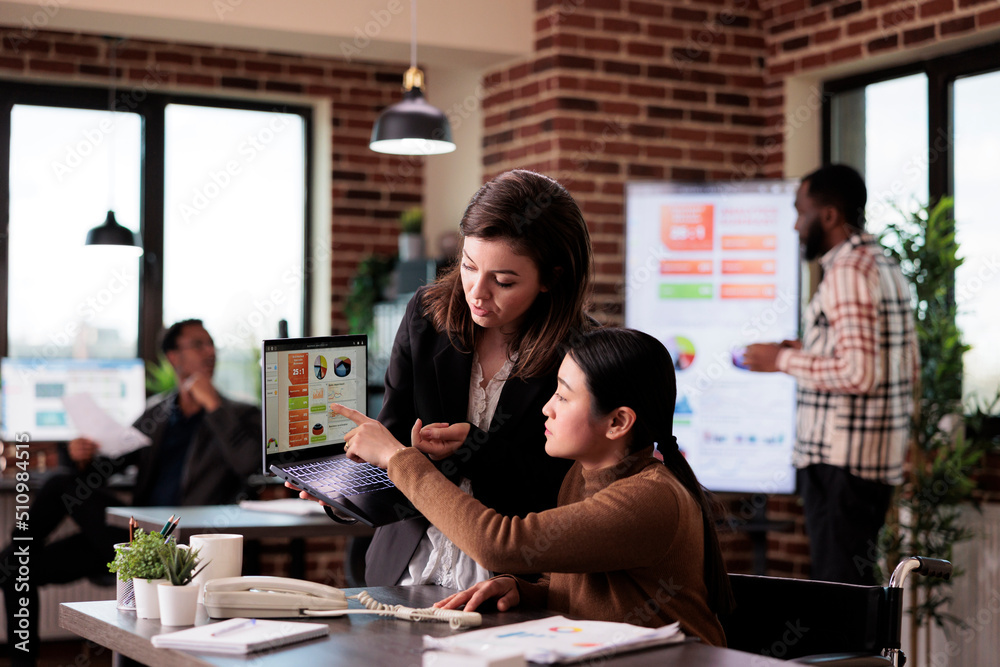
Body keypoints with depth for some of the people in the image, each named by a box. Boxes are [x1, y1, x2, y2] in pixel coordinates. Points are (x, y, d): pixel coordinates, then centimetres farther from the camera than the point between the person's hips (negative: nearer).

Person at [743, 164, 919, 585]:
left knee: (838, 587, -7)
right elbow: (910, 369, 21)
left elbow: (858, 374, -24)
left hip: (841, 462, -10)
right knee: (855, 585, 14)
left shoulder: (848, 271, -15)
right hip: (880, 458, 10)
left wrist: (785, 360, -12)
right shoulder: (886, 267, 16)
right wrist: (810, 353, 19)